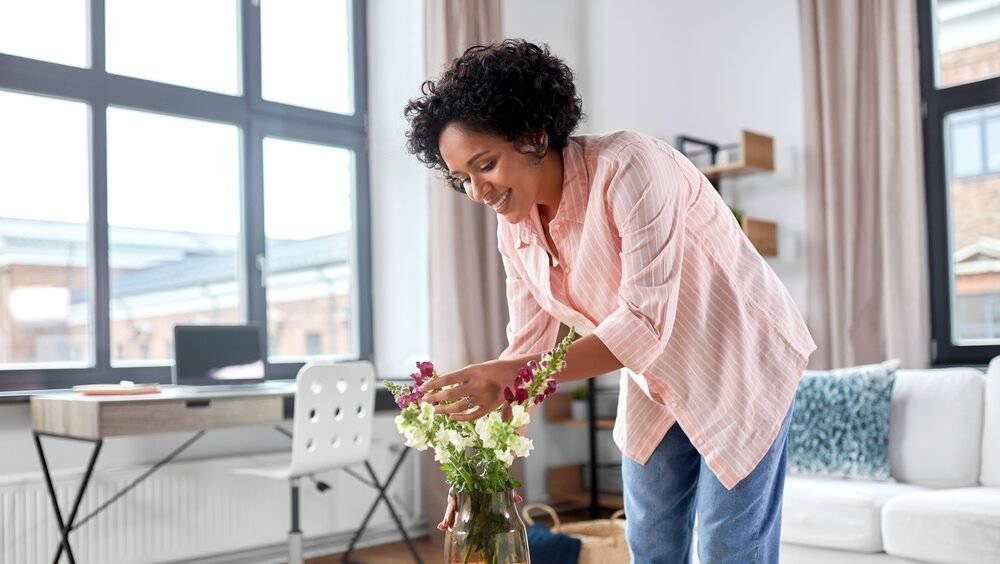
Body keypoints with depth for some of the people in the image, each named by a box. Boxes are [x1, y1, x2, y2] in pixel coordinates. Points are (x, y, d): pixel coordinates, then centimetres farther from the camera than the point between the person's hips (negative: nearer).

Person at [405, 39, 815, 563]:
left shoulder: (629, 167, -30)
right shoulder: (515, 228, -8)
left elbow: (645, 324, -34)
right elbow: (528, 345, -3)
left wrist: (510, 375, -40)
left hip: (740, 359, -6)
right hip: (655, 381, 6)